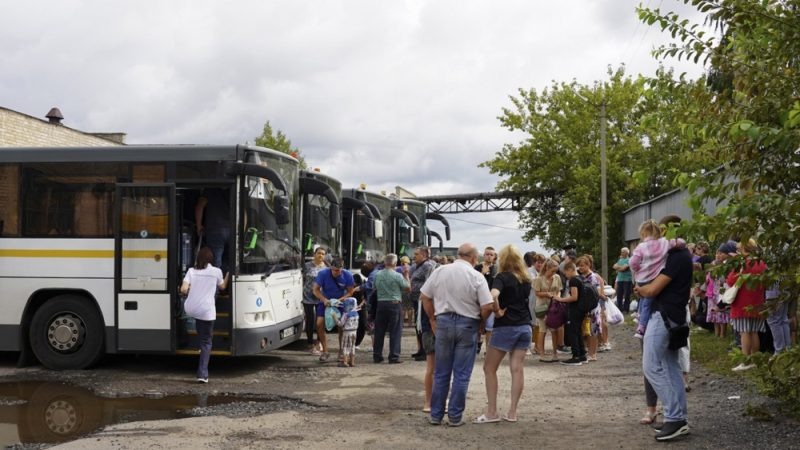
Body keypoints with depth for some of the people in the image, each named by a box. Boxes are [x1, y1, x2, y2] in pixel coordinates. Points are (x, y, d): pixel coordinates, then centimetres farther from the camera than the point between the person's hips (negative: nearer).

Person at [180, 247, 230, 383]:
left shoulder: (191, 271, 2)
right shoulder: (216, 271, -1)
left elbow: (183, 290, -7)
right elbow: (222, 287, 17)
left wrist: (190, 289, 15)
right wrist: (228, 275, 33)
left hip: (190, 309, 3)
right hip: (206, 310, -2)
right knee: (206, 342, 8)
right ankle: (203, 374, -1)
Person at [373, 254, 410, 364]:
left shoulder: (377, 275, 1)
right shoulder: (397, 276, -12)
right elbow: (408, 288, -4)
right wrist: (406, 276, 8)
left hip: (381, 304, 4)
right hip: (394, 304, -4)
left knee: (379, 331, 11)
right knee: (395, 331, 1)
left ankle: (377, 355, 15)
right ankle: (394, 356, -2)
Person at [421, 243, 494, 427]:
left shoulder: (440, 271, 1)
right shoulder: (476, 277, -8)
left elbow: (424, 296, 5)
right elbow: (488, 306, -12)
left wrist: (432, 319, 14)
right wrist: (480, 321, 6)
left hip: (443, 321, 3)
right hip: (467, 324, -3)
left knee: (441, 373, 12)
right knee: (461, 374, 6)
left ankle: (436, 415, 17)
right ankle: (455, 416, 10)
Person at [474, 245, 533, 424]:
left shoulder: (502, 277, -11)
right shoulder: (526, 279, 9)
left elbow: (493, 296, -29)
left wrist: (497, 311, -14)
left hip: (505, 327, -6)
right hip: (524, 326, 6)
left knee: (490, 368, 4)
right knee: (517, 369, 5)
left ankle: (492, 412, 4)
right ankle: (512, 412, 7)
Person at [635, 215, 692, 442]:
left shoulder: (677, 258, -17)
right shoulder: (682, 256, 15)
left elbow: (653, 290, -18)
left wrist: (638, 289, 1)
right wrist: (644, 288, 9)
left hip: (664, 316, -10)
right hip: (672, 316, 10)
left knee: (652, 367, -9)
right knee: (671, 367, 10)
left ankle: (674, 418, -8)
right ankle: (680, 418, 11)